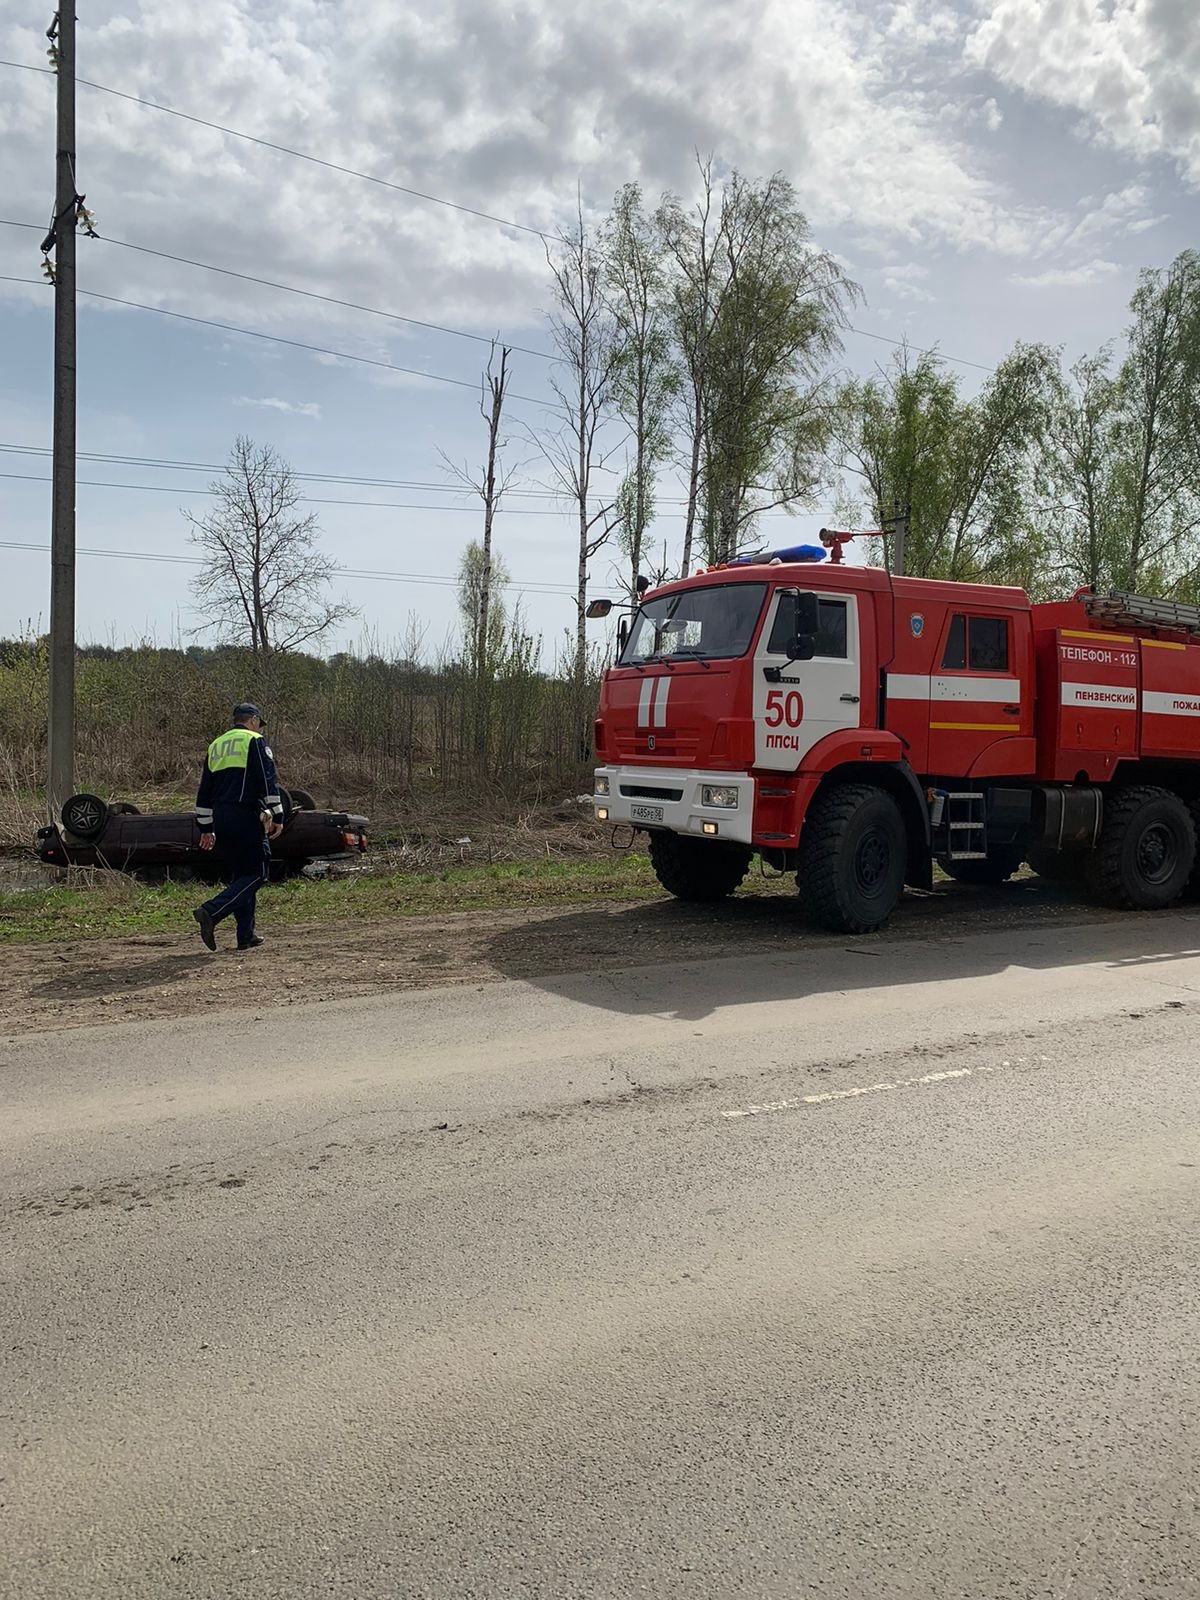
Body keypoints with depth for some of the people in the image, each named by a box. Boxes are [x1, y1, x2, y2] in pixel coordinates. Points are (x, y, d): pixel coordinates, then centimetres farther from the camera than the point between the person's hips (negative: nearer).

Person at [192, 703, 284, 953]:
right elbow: (268, 782, -10)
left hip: (220, 818, 8)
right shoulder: (255, 741, 1)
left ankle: (246, 936, 11)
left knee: (237, 875, 14)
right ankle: (211, 912, -20)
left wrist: (206, 828, 26)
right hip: (246, 816, -7)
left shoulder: (215, 746, 22)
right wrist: (277, 816, -8)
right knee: (257, 873, -4)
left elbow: (204, 791, 22)